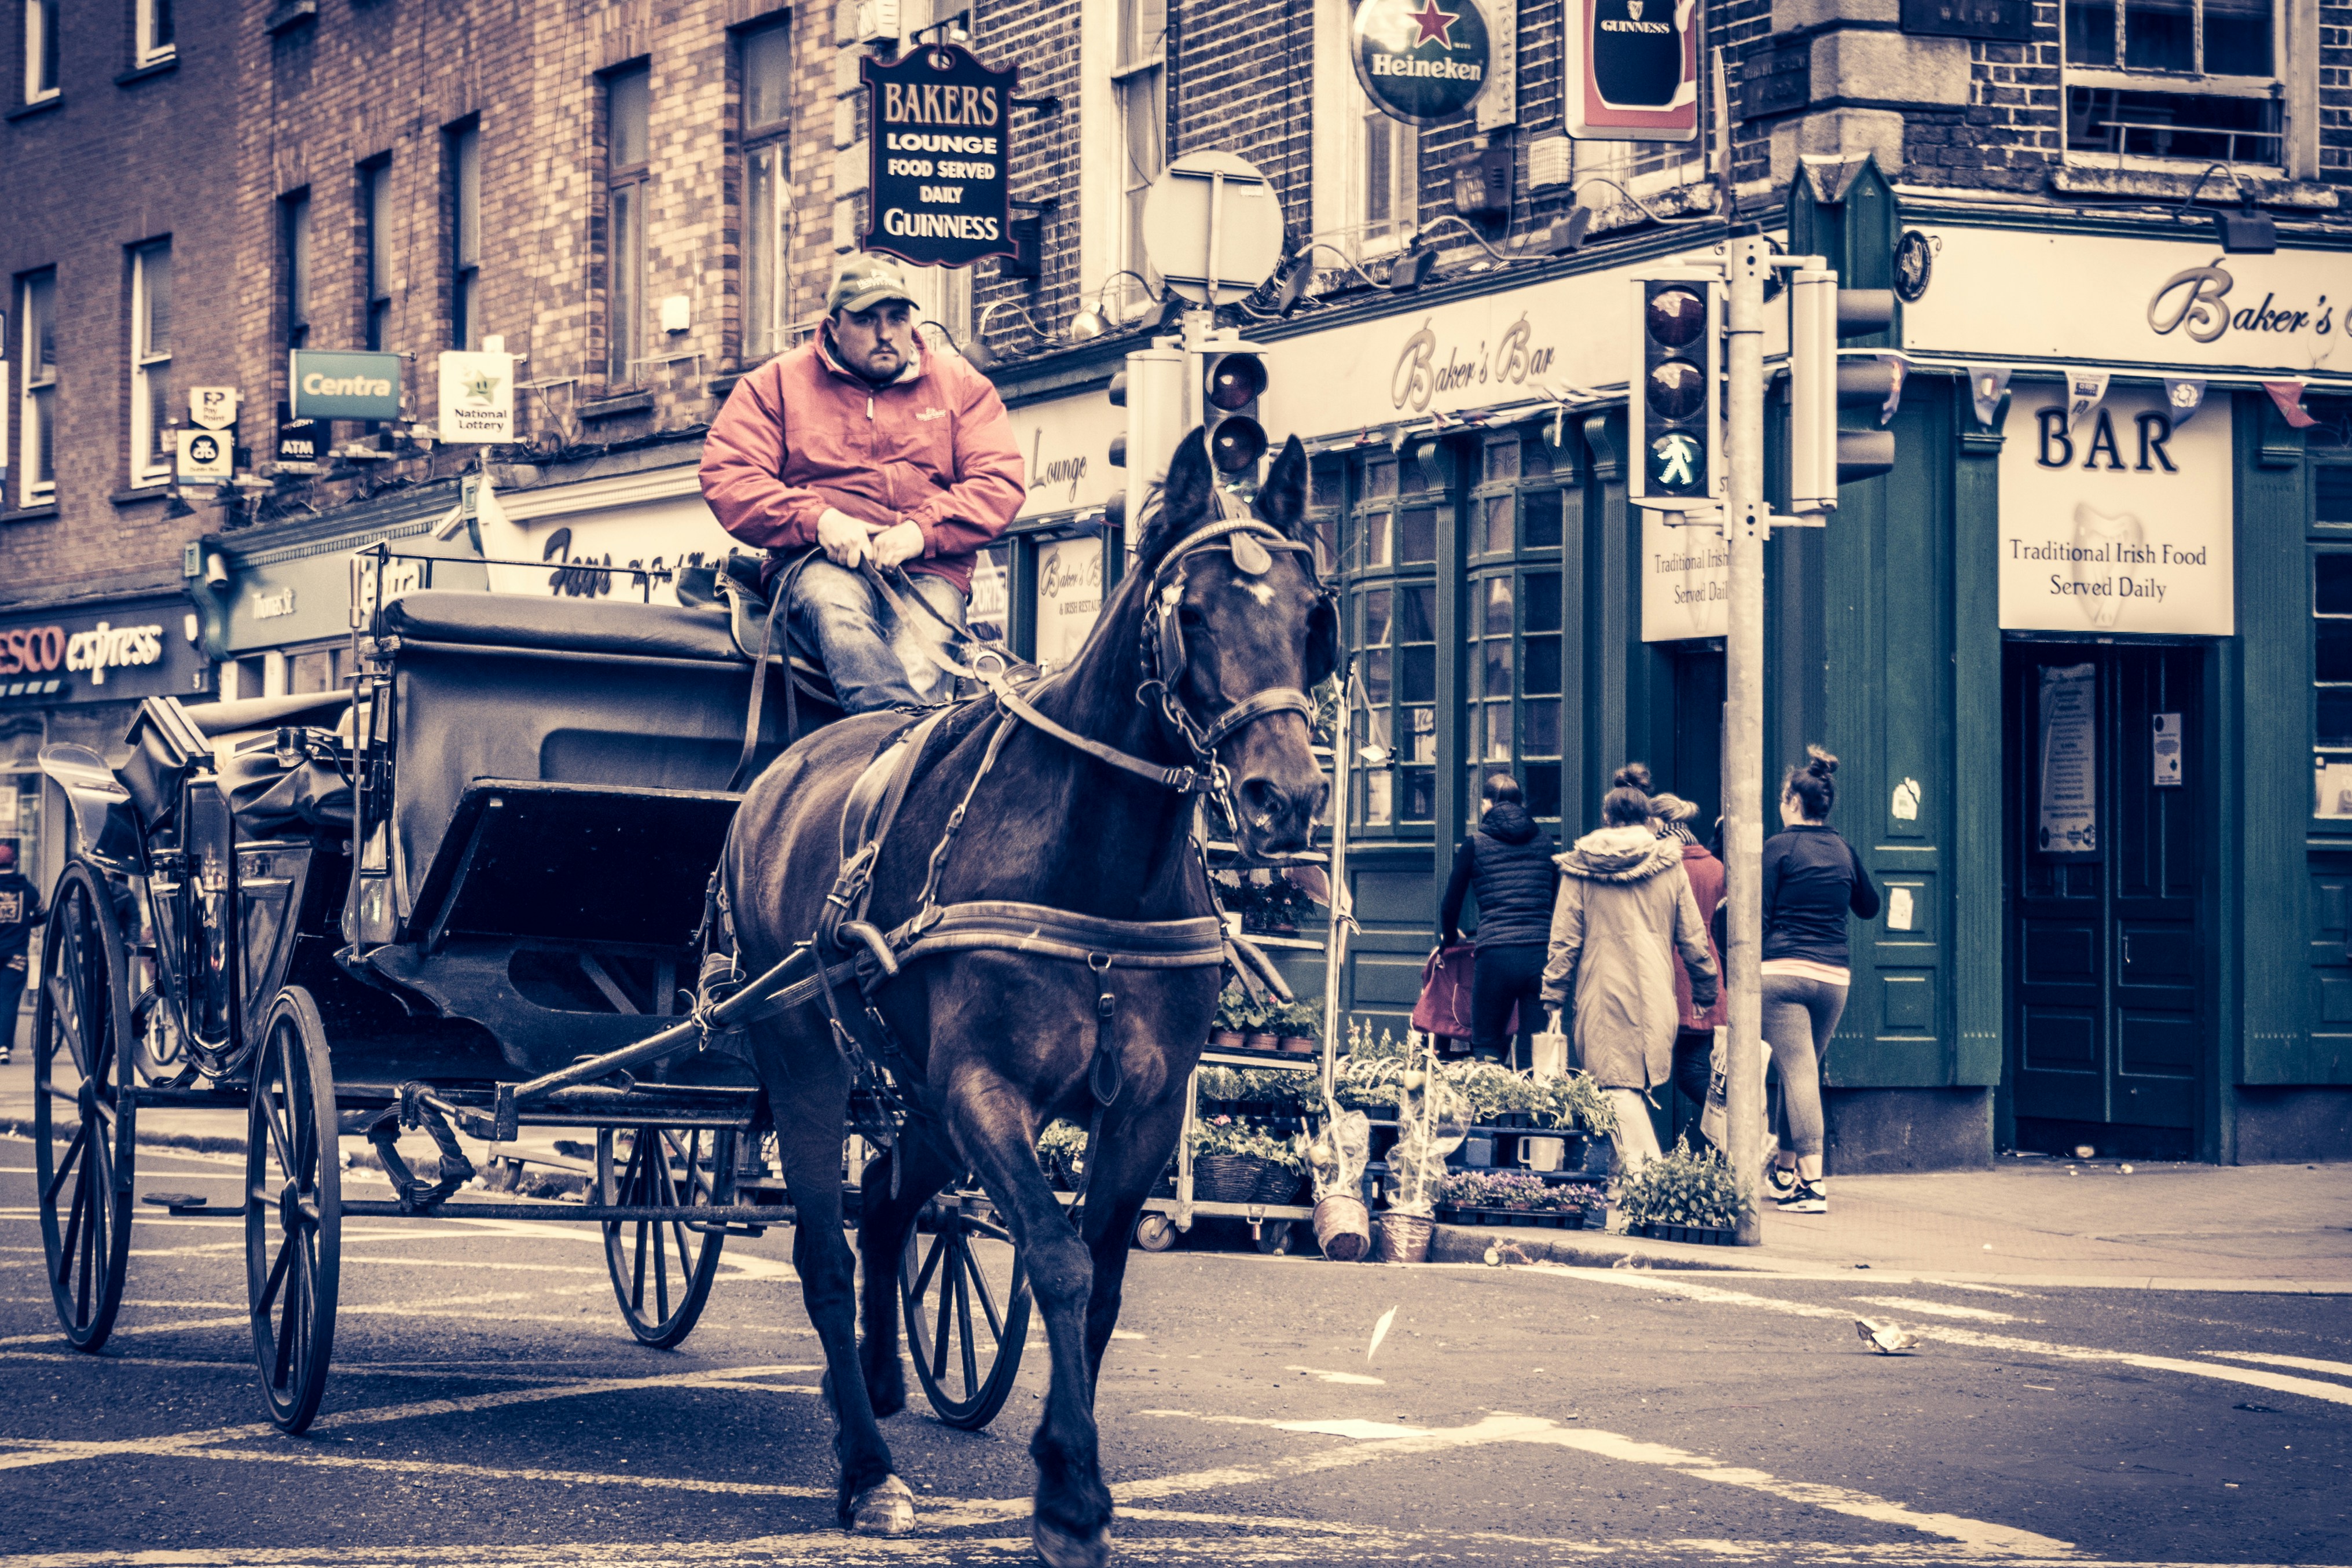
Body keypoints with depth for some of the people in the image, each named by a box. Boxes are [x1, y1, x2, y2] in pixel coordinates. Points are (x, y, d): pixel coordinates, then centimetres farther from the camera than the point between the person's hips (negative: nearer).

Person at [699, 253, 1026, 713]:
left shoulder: (959, 384, 18)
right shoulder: (776, 384, 14)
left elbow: (1000, 480, 7)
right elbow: (727, 476, 3)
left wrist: (923, 530, -11)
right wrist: (818, 521, -13)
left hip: (928, 569, 2)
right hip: (819, 563, -2)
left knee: (917, 666, -33)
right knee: (834, 604, -40)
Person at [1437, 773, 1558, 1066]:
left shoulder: (1474, 845, 5)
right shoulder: (1545, 842, 12)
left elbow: (1451, 905, 10)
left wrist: (1450, 938, 30)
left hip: (1496, 955, -3)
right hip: (1542, 954, 3)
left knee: (1487, 1048, 7)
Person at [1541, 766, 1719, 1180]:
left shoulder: (1579, 868, 3)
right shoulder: (1670, 866, 6)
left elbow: (1564, 940, 3)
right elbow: (1693, 938, 10)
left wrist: (1555, 998, 7)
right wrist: (1705, 991, 19)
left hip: (1602, 993, -2)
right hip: (1655, 994, 2)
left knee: (1618, 1087, -6)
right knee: (1640, 1085, 10)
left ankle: (1641, 1168, -20)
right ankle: (1648, 1167, 7)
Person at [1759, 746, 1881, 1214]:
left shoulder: (1779, 847, -3)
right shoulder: (1844, 851, 11)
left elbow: (1759, 916, -7)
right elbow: (1870, 907, 26)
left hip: (1784, 970, -5)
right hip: (1834, 977, 5)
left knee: (1797, 1073, -7)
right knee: (1803, 1071, 19)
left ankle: (1813, 1185, -15)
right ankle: (1785, 1167, 33)